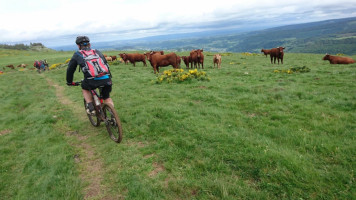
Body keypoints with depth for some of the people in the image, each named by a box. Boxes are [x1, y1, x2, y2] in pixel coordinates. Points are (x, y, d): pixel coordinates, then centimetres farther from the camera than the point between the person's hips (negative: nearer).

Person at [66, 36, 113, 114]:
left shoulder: (77, 55, 18)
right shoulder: (97, 51, 25)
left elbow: (70, 69, 24)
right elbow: (106, 64, 30)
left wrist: (69, 82, 40)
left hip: (92, 81, -2)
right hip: (106, 79, 2)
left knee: (84, 88, 31)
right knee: (107, 97, 25)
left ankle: (90, 108, 18)